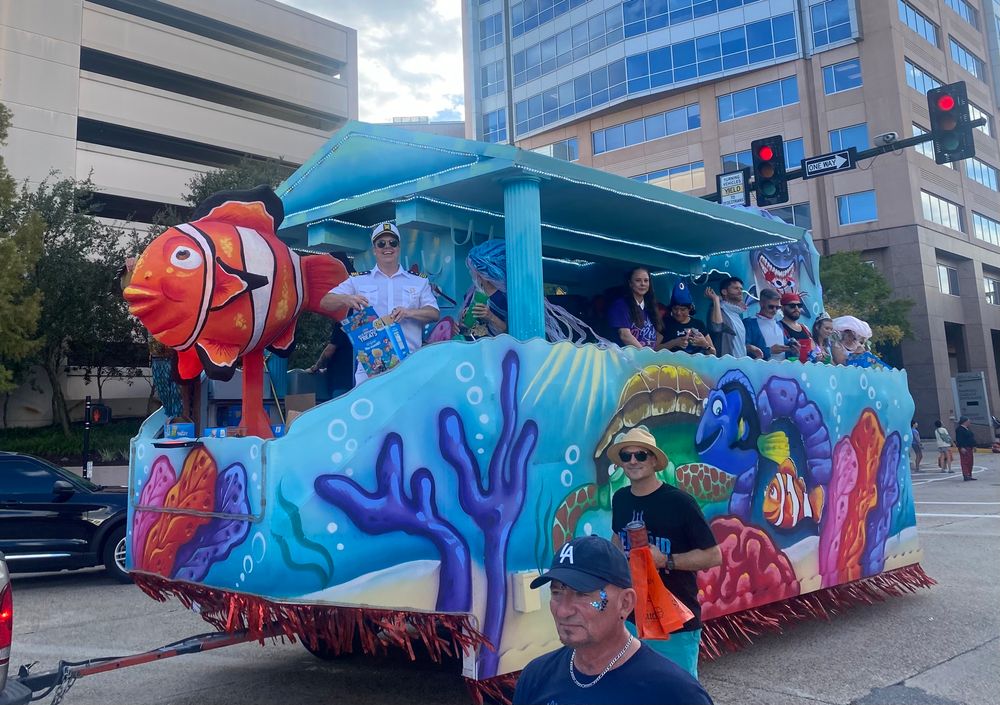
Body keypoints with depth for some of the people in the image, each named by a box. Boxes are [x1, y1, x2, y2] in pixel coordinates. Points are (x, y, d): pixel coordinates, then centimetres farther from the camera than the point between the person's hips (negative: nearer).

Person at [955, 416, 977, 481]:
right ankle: (965, 476, -14)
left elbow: (971, 438, 26)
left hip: (970, 448, 10)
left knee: (970, 462, 11)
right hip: (964, 448, -10)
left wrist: (974, 446, 24)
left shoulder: (968, 429, 18)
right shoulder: (959, 429, -13)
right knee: (965, 462, -11)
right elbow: (959, 439, -19)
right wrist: (962, 447, -25)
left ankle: (969, 476, 16)